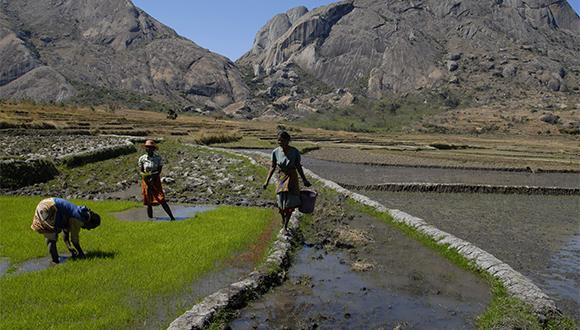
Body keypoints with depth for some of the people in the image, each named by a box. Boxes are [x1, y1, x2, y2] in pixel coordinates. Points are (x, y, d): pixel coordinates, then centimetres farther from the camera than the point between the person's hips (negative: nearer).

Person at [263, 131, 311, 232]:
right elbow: (273, 167, -1)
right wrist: (267, 181, -6)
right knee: (281, 204, 3)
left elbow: (298, 166, -3)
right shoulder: (275, 152, -12)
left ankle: (285, 225, 19)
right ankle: (283, 218, 36)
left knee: (290, 204, 2)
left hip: (292, 178, -1)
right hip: (281, 178, 1)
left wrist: (304, 180, 0)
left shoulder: (295, 152, -15)